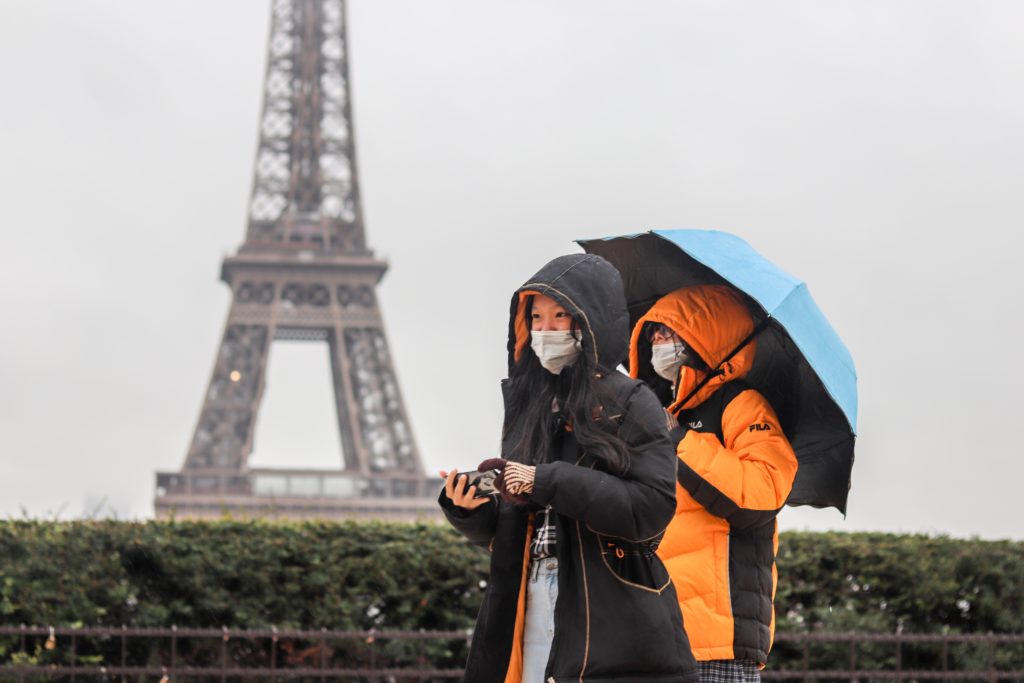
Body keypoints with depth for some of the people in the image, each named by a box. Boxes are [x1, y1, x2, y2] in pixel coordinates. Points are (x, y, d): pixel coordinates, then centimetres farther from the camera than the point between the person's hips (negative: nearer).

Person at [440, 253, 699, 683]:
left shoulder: (630, 404, 0)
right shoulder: (529, 406, 16)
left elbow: (652, 507, -14)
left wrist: (550, 482, -15)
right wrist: (469, 512, -3)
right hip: (531, 613, 5)